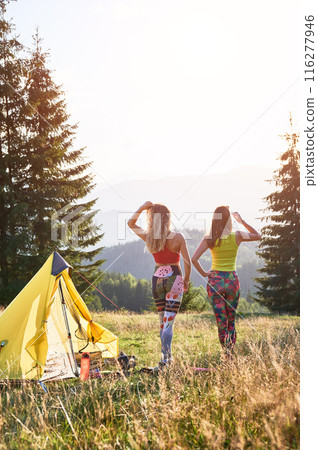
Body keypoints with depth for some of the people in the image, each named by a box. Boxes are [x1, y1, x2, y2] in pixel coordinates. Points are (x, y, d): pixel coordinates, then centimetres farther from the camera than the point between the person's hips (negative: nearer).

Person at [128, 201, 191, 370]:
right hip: (173, 278, -4)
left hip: (157, 279, 4)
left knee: (162, 320, 16)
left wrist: (142, 207, 3)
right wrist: (186, 280, 7)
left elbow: (131, 223, 14)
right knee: (168, 320, -7)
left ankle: (168, 356, 24)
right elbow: (187, 261, -8)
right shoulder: (177, 238, -10)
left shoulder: (149, 238, -2)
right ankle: (164, 358, -18)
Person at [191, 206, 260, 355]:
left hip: (214, 280, 0)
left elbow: (194, 259, -14)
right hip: (232, 280, 1)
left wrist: (203, 273, 0)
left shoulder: (209, 239, -7)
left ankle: (226, 354, 1)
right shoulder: (237, 236, -6)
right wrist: (242, 221, 12)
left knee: (221, 322, 6)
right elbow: (257, 235, 13)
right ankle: (231, 352, 12)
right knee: (231, 321, 16)